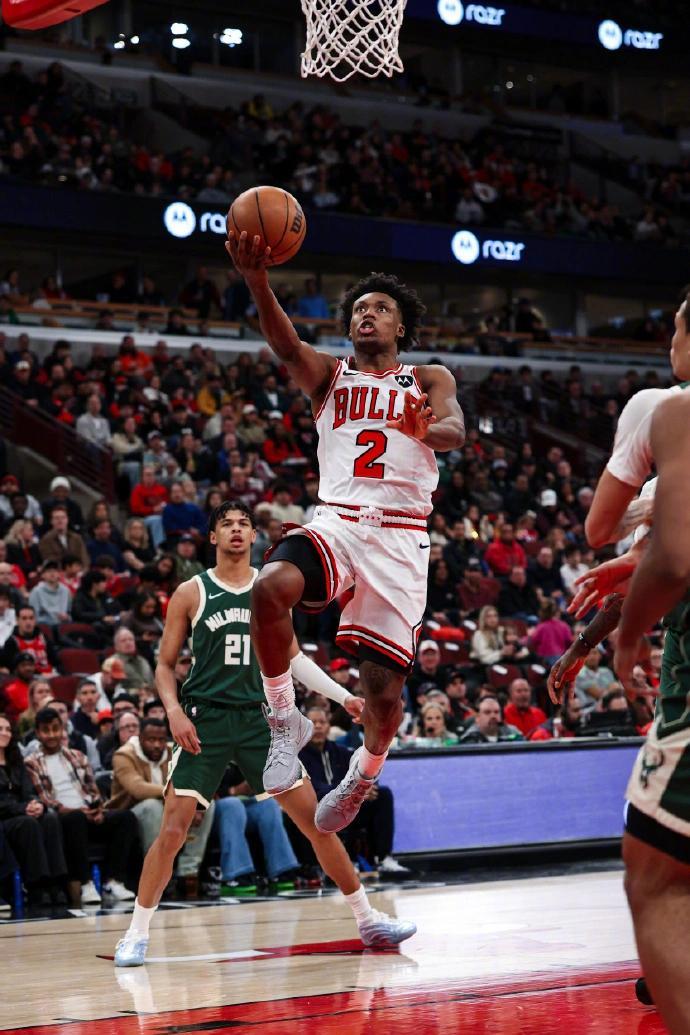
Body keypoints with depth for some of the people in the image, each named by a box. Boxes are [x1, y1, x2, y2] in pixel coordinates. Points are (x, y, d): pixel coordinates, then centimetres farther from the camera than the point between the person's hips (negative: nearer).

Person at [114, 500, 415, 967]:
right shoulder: (191, 592, 1)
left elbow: (293, 657, 18)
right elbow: (165, 665, 5)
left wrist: (344, 696, 10)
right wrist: (174, 711, -13)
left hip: (257, 718, 3)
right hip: (204, 721, -3)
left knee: (318, 819, 1)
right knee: (173, 830, -10)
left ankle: (368, 919, 11)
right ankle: (137, 933, 4)